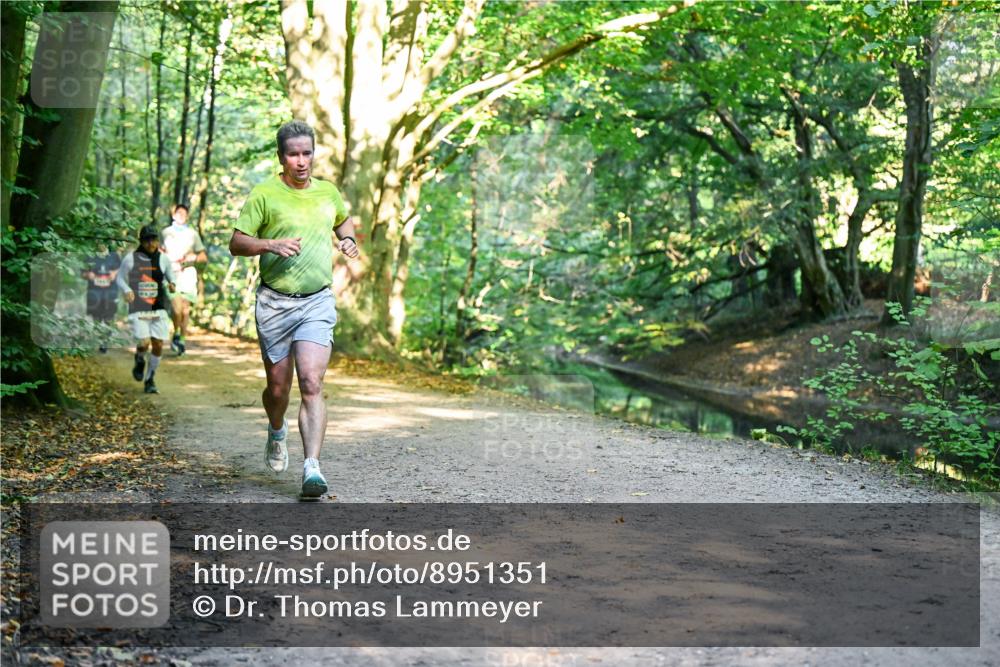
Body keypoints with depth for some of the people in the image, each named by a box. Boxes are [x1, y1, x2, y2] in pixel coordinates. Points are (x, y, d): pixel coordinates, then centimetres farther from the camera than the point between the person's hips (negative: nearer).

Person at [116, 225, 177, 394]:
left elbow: (170, 275, 16)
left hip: (158, 308, 3)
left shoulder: (163, 259, 2)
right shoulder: (130, 259, -4)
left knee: (158, 345, 0)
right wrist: (127, 290, -16)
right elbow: (120, 278, 4)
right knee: (144, 344, -16)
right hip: (138, 309, -3)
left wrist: (171, 284, -8)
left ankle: (150, 380, 19)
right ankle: (140, 360, 22)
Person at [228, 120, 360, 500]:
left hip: (318, 302, 1)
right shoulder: (264, 195, -3)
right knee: (278, 387, 10)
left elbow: (344, 220, 31)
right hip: (274, 302, -1)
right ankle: (276, 433, 44)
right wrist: (271, 244, -21)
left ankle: (312, 469, -19)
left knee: (311, 384, -15)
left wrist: (348, 239, 9)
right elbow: (236, 244, -4)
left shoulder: (328, 192, 9)